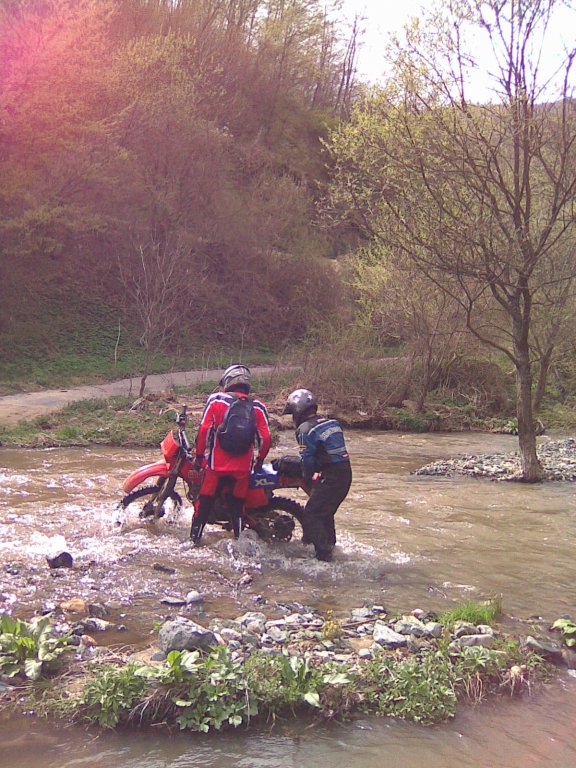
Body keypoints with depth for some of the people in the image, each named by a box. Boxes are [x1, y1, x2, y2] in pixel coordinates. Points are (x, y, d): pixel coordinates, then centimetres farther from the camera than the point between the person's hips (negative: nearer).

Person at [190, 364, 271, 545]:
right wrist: (260, 459, 13)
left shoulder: (216, 400, -3)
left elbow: (204, 430, -6)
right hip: (243, 468, 2)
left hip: (215, 464, -1)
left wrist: (199, 455, 4)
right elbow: (265, 438, -2)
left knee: (205, 502, 11)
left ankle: (194, 538, 16)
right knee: (237, 505, 14)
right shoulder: (258, 408, 3)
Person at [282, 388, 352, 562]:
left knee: (311, 515, -3)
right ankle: (329, 546, 37)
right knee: (325, 513, 24)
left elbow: (307, 459, -8)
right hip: (346, 472, 9)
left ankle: (323, 555, -5)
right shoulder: (333, 423, 15)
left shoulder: (305, 430, -9)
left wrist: (308, 478, 10)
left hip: (330, 476, -9)